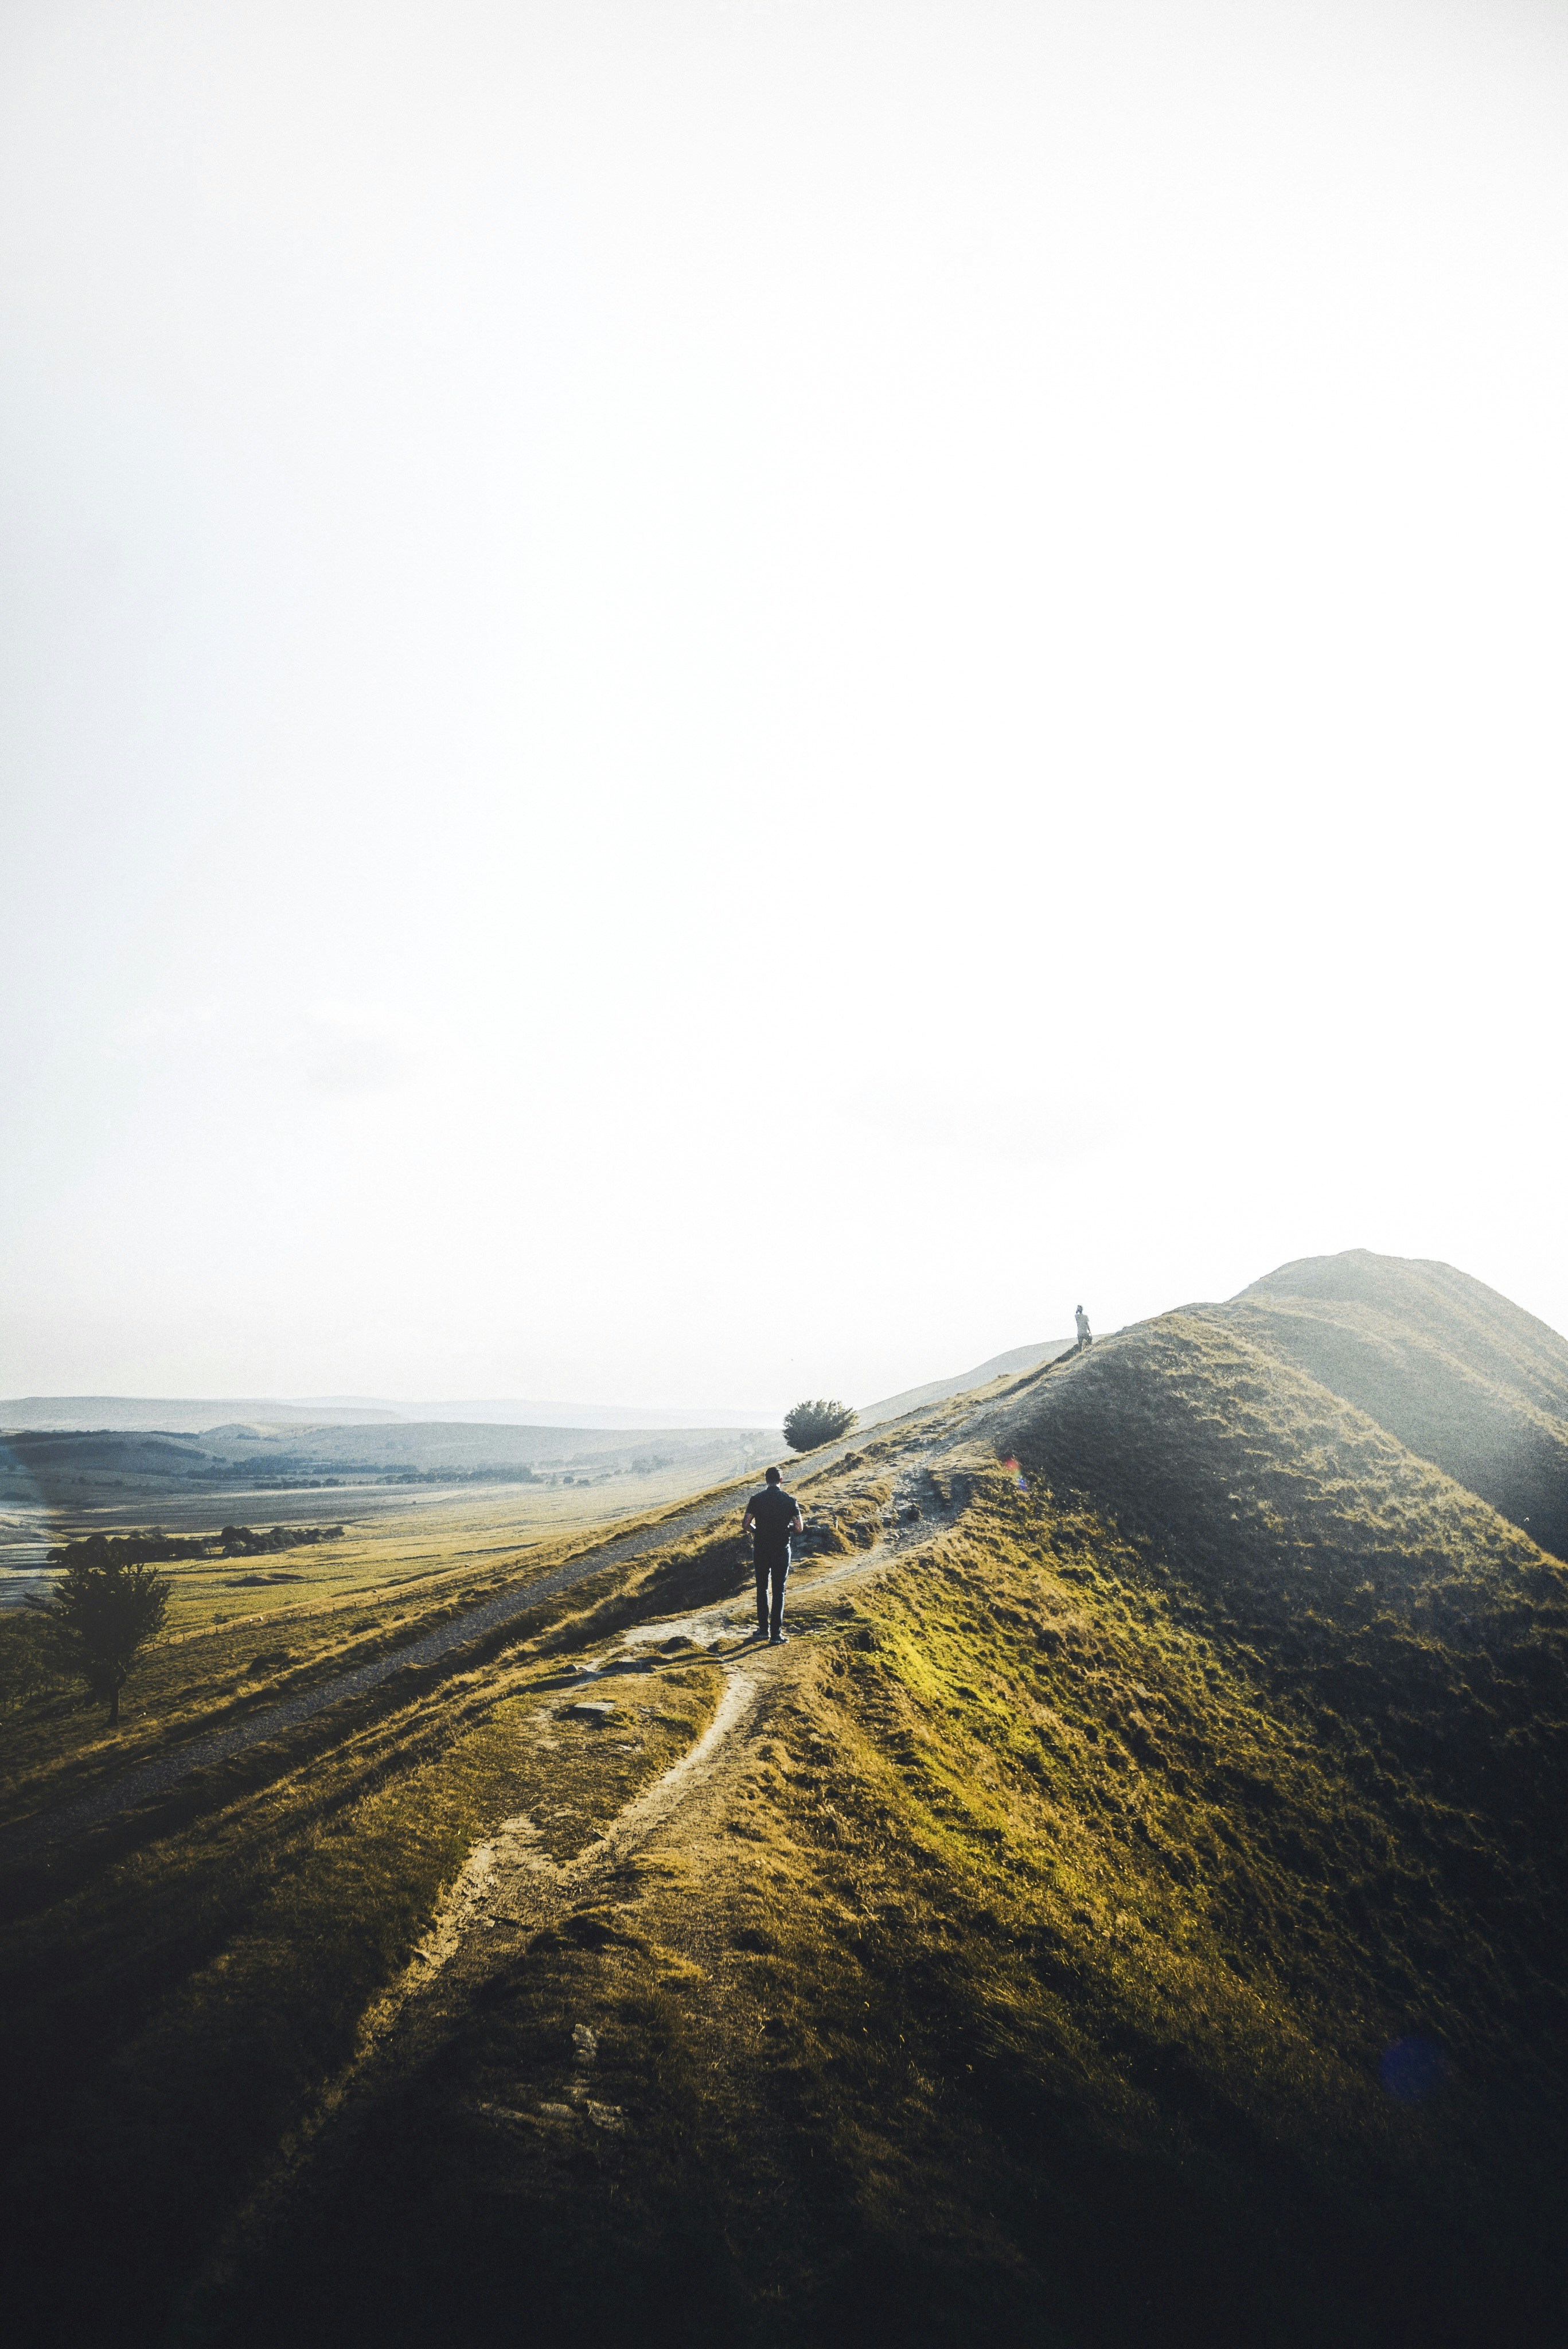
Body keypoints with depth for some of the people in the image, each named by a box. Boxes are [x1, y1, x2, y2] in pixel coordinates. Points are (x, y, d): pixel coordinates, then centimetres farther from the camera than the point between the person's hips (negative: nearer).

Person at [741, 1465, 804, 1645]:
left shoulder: (756, 1499, -6)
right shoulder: (790, 1500, -7)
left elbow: (745, 1525, -11)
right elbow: (799, 1528, -8)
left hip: (761, 1550, 1)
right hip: (782, 1550, -1)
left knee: (762, 1589, 17)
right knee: (779, 1591, 6)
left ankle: (764, 1629, 20)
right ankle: (776, 1634, 4)